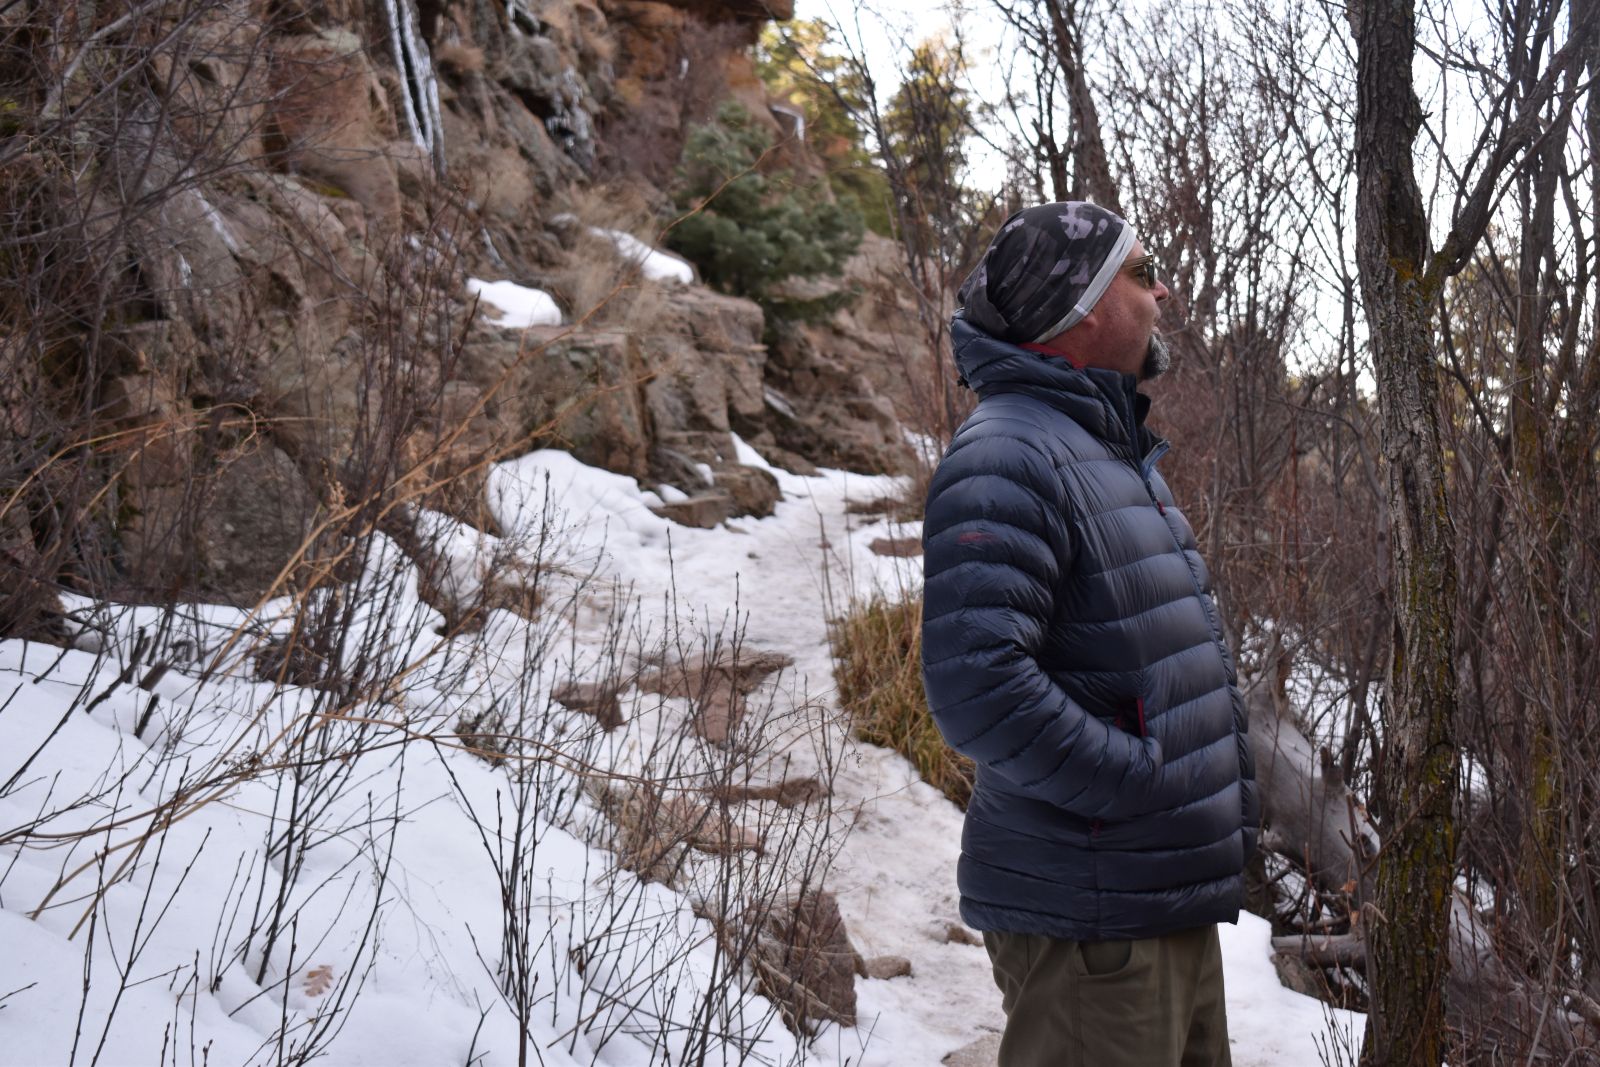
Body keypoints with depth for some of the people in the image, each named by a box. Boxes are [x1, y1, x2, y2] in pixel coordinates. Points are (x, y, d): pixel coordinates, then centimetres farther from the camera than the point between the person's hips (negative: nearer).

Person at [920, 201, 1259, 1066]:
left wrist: (1223, 801, 13)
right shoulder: (1007, 457, -18)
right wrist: (1145, 783, -22)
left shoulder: (1118, 456, 15)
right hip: (1092, 921, -10)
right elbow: (974, 681, -30)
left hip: (1176, 902, 10)